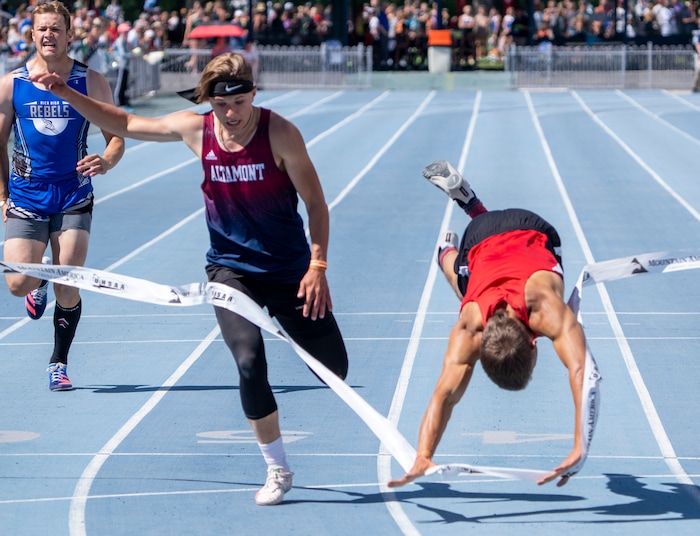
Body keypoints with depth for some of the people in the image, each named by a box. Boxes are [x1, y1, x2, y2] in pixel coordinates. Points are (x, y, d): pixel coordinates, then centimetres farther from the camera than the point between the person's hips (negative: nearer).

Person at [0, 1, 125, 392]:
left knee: (67, 291, -6)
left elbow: (117, 136, 1)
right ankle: (41, 281, 29)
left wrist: (106, 162, -20)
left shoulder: (91, 83, -3)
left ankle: (59, 363, 14)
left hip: (74, 199, -1)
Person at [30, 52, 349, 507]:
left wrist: (318, 266, -20)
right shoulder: (194, 129, -7)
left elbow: (316, 201, -11)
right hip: (231, 267, 1)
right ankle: (277, 469, -3)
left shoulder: (280, 133, -16)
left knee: (334, 371, 2)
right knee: (250, 363, -21)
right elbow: (123, 123, 5)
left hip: (288, 267, -1)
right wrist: (65, 93, -4)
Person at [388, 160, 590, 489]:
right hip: (480, 241, -1)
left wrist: (581, 446, -71)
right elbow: (445, 394, -44)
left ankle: (462, 193, 46)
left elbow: (580, 370, -60)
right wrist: (423, 457, -61)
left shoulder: (544, 307, -50)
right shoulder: (468, 333, -43)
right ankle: (447, 251, 53)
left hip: (533, 232, 1)